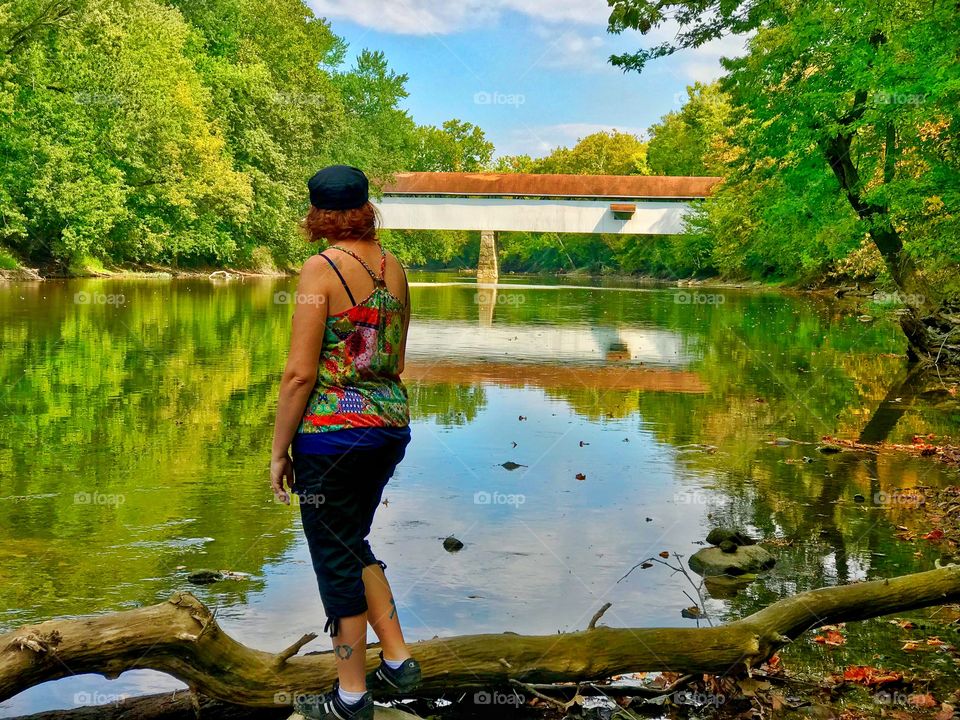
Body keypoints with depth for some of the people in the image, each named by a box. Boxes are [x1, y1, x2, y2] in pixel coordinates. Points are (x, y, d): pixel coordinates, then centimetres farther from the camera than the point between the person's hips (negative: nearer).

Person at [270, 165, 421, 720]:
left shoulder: (323, 268, -13)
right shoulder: (394, 267, 7)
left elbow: (300, 372, -16)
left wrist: (280, 450, -8)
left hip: (334, 432, -7)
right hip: (390, 424, 7)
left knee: (337, 559, 6)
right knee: (353, 544, 24)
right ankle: (398, 662, 25)